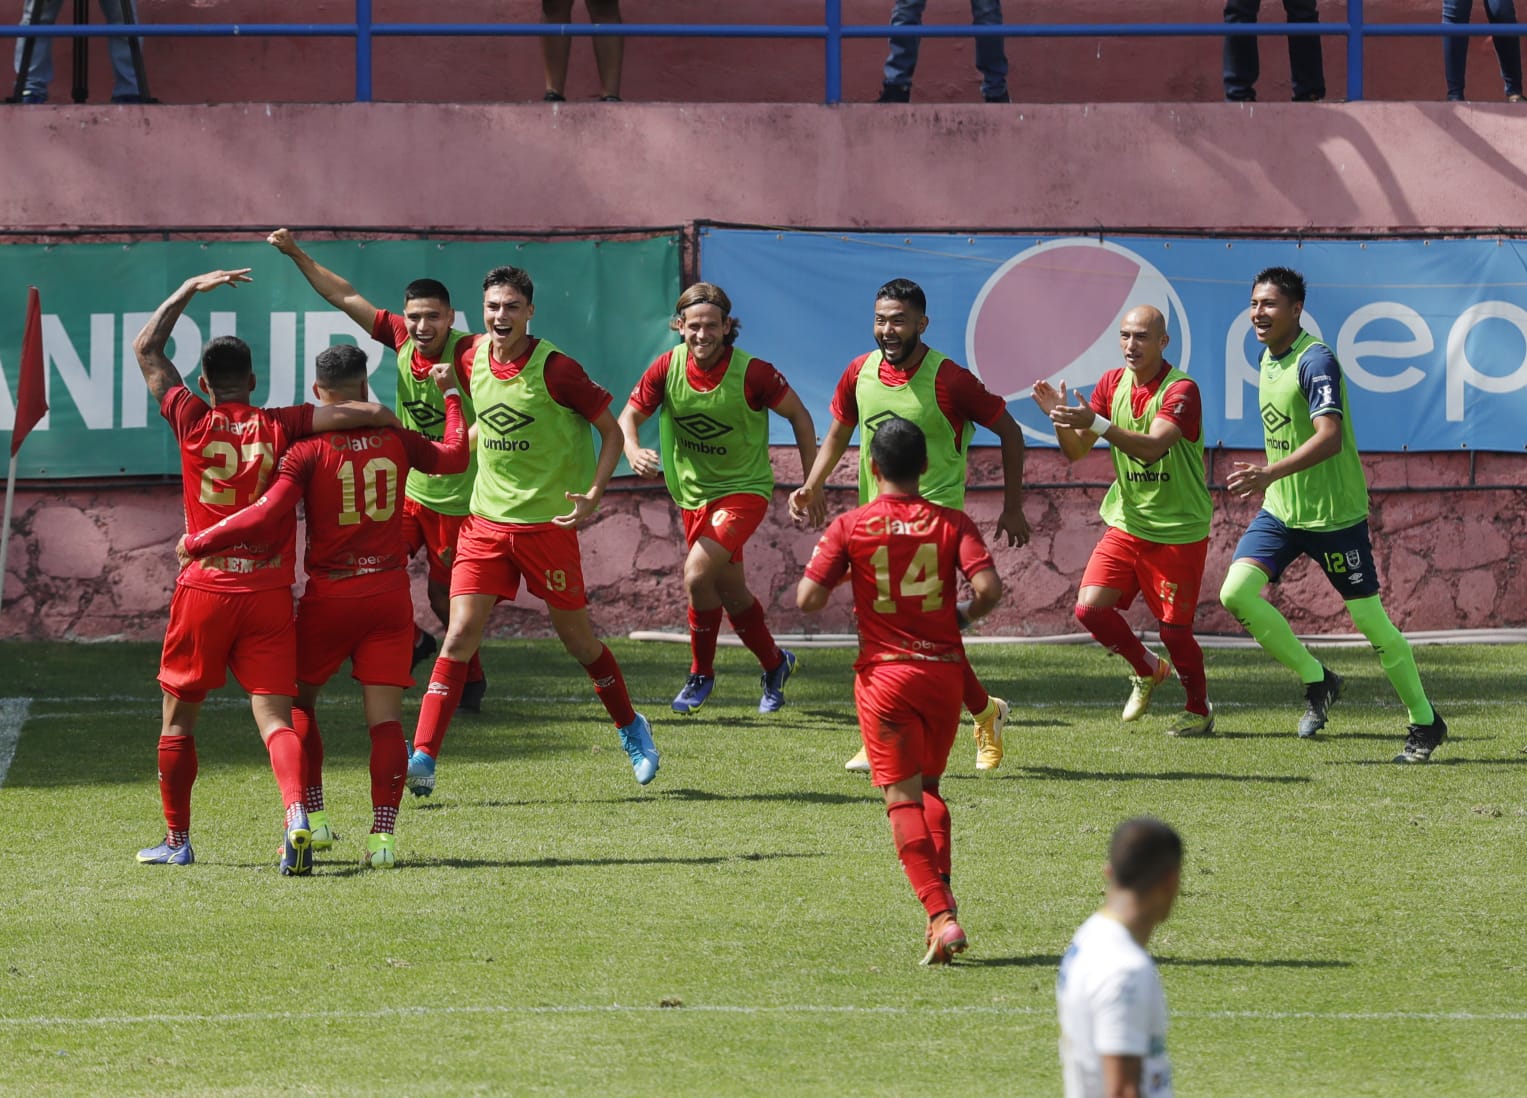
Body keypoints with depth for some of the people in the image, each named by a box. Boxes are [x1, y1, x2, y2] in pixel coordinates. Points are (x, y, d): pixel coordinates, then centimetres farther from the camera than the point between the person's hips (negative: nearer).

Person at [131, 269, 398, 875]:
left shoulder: (194, 422, -3)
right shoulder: (279, 426, -2)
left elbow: (146, 347, 9)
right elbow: (367, 412, -7)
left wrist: (192, 288, 15)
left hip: (205, 589, -1)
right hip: (270, 592, 1)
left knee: (177, 716, 14)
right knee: (274, 716, -3)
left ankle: (176, 839, 21)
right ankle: (295, 815, -28)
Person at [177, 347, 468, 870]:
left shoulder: (310, 450, -11)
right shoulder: (396, 441, 1)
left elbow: (267, 513, -22)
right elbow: (455, 456, 20)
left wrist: (196, 544, -13)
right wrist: (451, 395, 34)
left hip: (329, 595, -2)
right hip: (389, 593, 2)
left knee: (299, 700, 17)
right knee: (384, 717, -1)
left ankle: (311, 816, 9)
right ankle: (384, 833, -11)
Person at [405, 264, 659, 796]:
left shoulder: (555, 369, -14)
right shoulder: (475, 358, 2)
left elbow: (611, 431, -6)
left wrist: (593, 495, -15)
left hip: (547, 522, -4)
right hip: (486, 518, 4)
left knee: (576, 636, 8)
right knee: (460, 635, -8)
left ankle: (631, 729, 32)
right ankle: (423, 757, -13)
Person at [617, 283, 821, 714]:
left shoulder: (752, 373, -20)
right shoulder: (667, 367, -10)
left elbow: (798, 416, -6)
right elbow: (629, 416, -1)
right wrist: (633, 452, -25)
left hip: (744, 489, -5)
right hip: (694, 495, 5)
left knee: (697, 573, -22)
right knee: (731, 591, 14)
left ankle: (701, 673, -3)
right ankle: (775, 664, 38)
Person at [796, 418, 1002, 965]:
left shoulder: (850, 527, -5)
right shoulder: (952, 523, -1)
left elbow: (808, 599, -9)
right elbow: (988, 588, -12)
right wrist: (962, 615, 9)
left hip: (885, 673, -3)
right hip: (945, 669, 3)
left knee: (902, 798, -2)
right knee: (929, 787, 22)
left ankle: (940, 916, -15)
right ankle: (942, 891, 9)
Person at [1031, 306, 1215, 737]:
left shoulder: (1181, 390, -16)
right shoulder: (1112, 384, 4)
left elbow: (1151, 447, -32)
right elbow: (1075, 451, 4)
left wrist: (1096, 423, -43)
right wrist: (1061, 418, -17)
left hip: (1179, 531, -6)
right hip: (1127, 522, 6)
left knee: (1174, 630, -3)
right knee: (1090, 608, -8)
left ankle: (1199, 709, 23)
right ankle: (1147, 670, 19)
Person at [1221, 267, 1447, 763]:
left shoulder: (1316, 361, -20)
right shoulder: (1269, 356, 7)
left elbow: (1330, 437, -33)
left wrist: (1270, 473, -42)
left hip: (1334, 514, -8)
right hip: (1280, 511, 8)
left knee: (1369, 619, -1)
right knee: (1236, 591, -11)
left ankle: (1425, 722, 15)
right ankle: (1316, 680, 5)